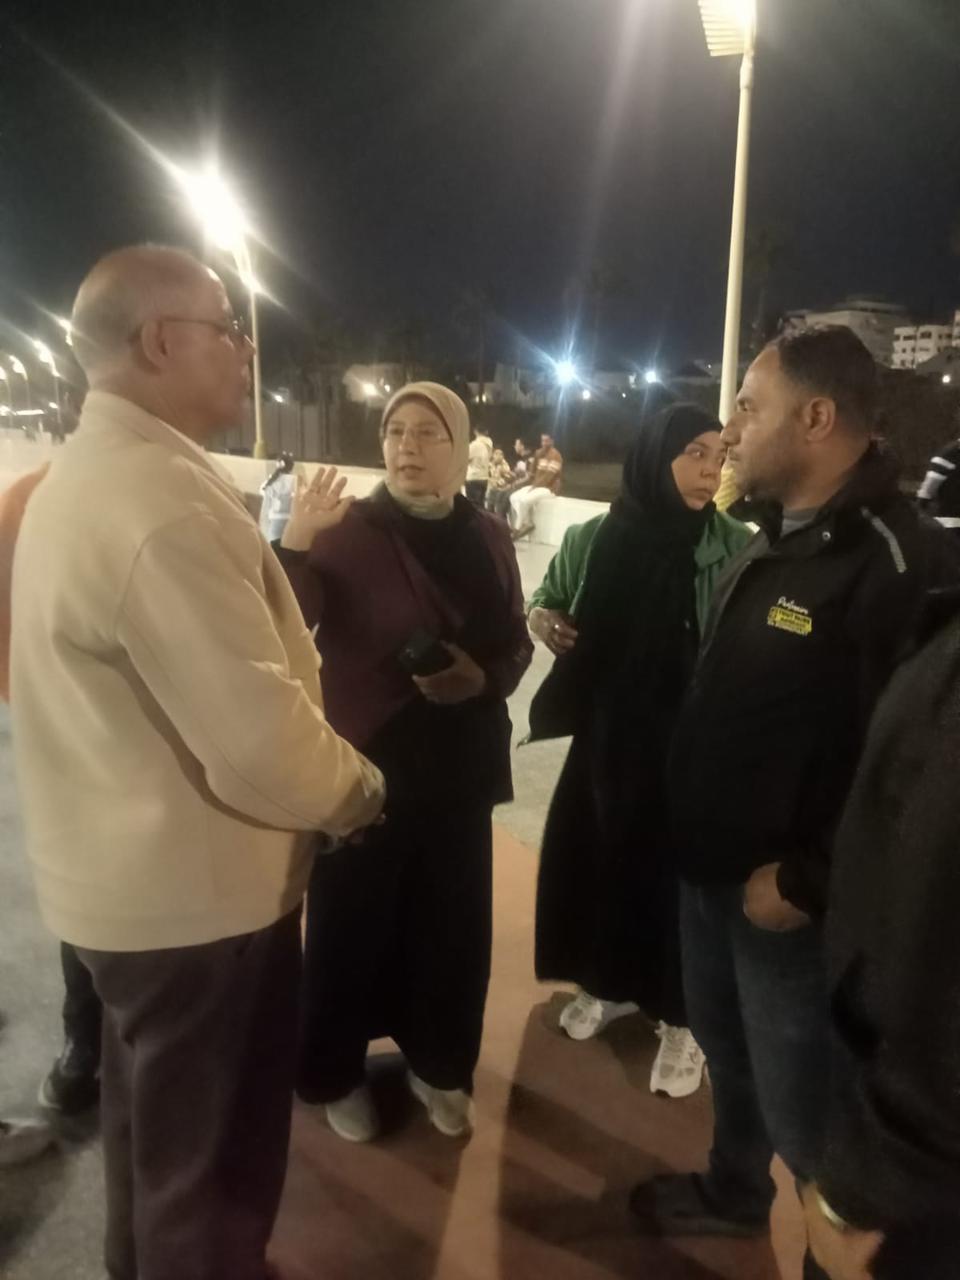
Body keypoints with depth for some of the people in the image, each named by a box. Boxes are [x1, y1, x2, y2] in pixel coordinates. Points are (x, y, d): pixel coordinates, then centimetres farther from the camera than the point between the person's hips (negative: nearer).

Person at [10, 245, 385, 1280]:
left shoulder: (83, 472, 8)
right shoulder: (162, 496, -27)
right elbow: (261, 744, -30)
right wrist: (361, 791, -11)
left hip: (124, 874, 10)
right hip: (195, 893, -10)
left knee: (152, 1127, 30)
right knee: (209, 1159, 13)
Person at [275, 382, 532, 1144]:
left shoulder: (489, 539, 4)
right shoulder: (346, 531, -8)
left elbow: (516, 642, 10)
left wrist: (485, 679, -10)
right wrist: (294, 544, -38)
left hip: (459, 766, 4)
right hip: (365, 763, -3)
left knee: (452, 922, 12)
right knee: (352, 921, 7)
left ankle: (440, 1066, 35)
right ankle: (336, 1074, 31)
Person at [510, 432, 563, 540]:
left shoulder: (555, 456, -13)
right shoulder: (539, 453, 13)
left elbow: (549, 476, -21)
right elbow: (533, 471, 15)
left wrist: (535, 485, -20)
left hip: (548, 488, -8)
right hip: (535, 485, 8)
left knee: (524, 500, -30)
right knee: (514, 497, -12)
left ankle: (517, 529, -18)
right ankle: (528, 524, -8)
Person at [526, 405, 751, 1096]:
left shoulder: (737, 550, -9)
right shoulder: (593, 540, -1)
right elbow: (546, 602, 14)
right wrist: (543, 620, -8)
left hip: (694, 744, -3)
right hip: (606, 734, 3)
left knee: (679, 870, 6)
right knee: (593, 855, 13)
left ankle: (682, 1018, 29)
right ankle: (610, 984, 40)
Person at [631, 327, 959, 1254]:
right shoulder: (770, 545, 7)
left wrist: (806, 880, -19)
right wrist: (688, 823, 11)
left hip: (787, 895, -8)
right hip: (710, 868, 8)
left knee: (801, 1102, 10)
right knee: (726, 1049, 26)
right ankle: (731, 1192, 50)